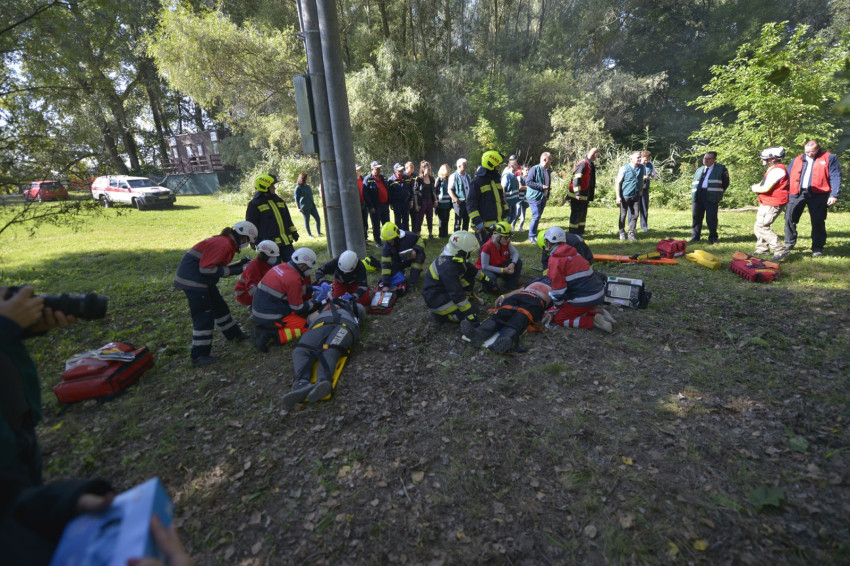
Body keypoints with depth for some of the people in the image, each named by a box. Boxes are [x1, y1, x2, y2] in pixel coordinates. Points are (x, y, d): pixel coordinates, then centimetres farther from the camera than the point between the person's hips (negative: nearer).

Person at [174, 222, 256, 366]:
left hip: (201, 278, 10)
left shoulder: (228, 243, 10)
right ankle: (199, 356, 2)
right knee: (204, 316, -7)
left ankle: (234, 333, 38)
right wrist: (233, 271, -20)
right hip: (192, 278, -10)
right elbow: (206, 268, -25)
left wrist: (240, 264, 5)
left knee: (219, 306, 20)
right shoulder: (223, 244, -21)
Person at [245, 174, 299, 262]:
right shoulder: (254, 204, -3)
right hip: (269, 243, -6)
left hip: (286, 241, 6)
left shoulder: (279, 200, 16)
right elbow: (251, 223, -3)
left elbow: (287, 218, 21)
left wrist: (294, 232, 18)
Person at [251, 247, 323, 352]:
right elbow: (298, 309, -12)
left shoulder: (280, 267, 4)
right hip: (270, 318, -9)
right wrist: (315, 302, 1)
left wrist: (311, 288, 12)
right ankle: (271, 335, -13)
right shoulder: (293, 279, -21)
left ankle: (263, 328, 8)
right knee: (307, 326, -4)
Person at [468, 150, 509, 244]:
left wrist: (506, 215, 20)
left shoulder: (497, 179, 14)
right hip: (485, 226, -7)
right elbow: (471, 203, -12)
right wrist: (477, 222, -18)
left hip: (499, 223, 8)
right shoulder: (477, 182, -10)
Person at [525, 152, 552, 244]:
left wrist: (547, 195, 14)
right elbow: (528, 181, -17)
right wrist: (541, 186, -20)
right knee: (536, 216, -11)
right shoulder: (534, 169, -11)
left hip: (543, 198, 8)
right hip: (534, 197, -8)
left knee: (538, 217, 11)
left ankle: (534, 234, 21)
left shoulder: (548, 171, 14)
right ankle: (532, 236, -1)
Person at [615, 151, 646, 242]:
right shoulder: (624, 169, -10)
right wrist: (618, 197, -11)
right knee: (623, 215, 5)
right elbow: (618, 183, -8)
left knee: (635, 215, 3)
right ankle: (622, 233, 19)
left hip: (635, 196, 4)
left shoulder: (642, 168, 4)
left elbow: (642, 180, 20)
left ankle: (631, 233, 12)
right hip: (625, 196, -4)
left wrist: (641, 190, 9)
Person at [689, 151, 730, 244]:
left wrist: (718, 193, 4)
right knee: (696, 217, 4)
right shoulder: (699, 170, 21)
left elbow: (725, 183, 10)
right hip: (698, 197, 4)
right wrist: (694, 194, 12)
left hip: (711, 197, -4)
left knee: (711, 218, -3)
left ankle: (713, 238, 8)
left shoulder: (720, 169, 9)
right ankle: (695, 237, 11)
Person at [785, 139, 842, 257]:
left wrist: (834, 195, -10)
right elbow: (789, 177, 15)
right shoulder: (796, 160, 14)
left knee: (818, 222, 1)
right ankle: (789, 244, 13)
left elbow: (835, 177, 0)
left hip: (817, 194, -2)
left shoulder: (829, 158, 6)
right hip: (797, 194, 2)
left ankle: (817, 248, 9)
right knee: (789, 218, -1)